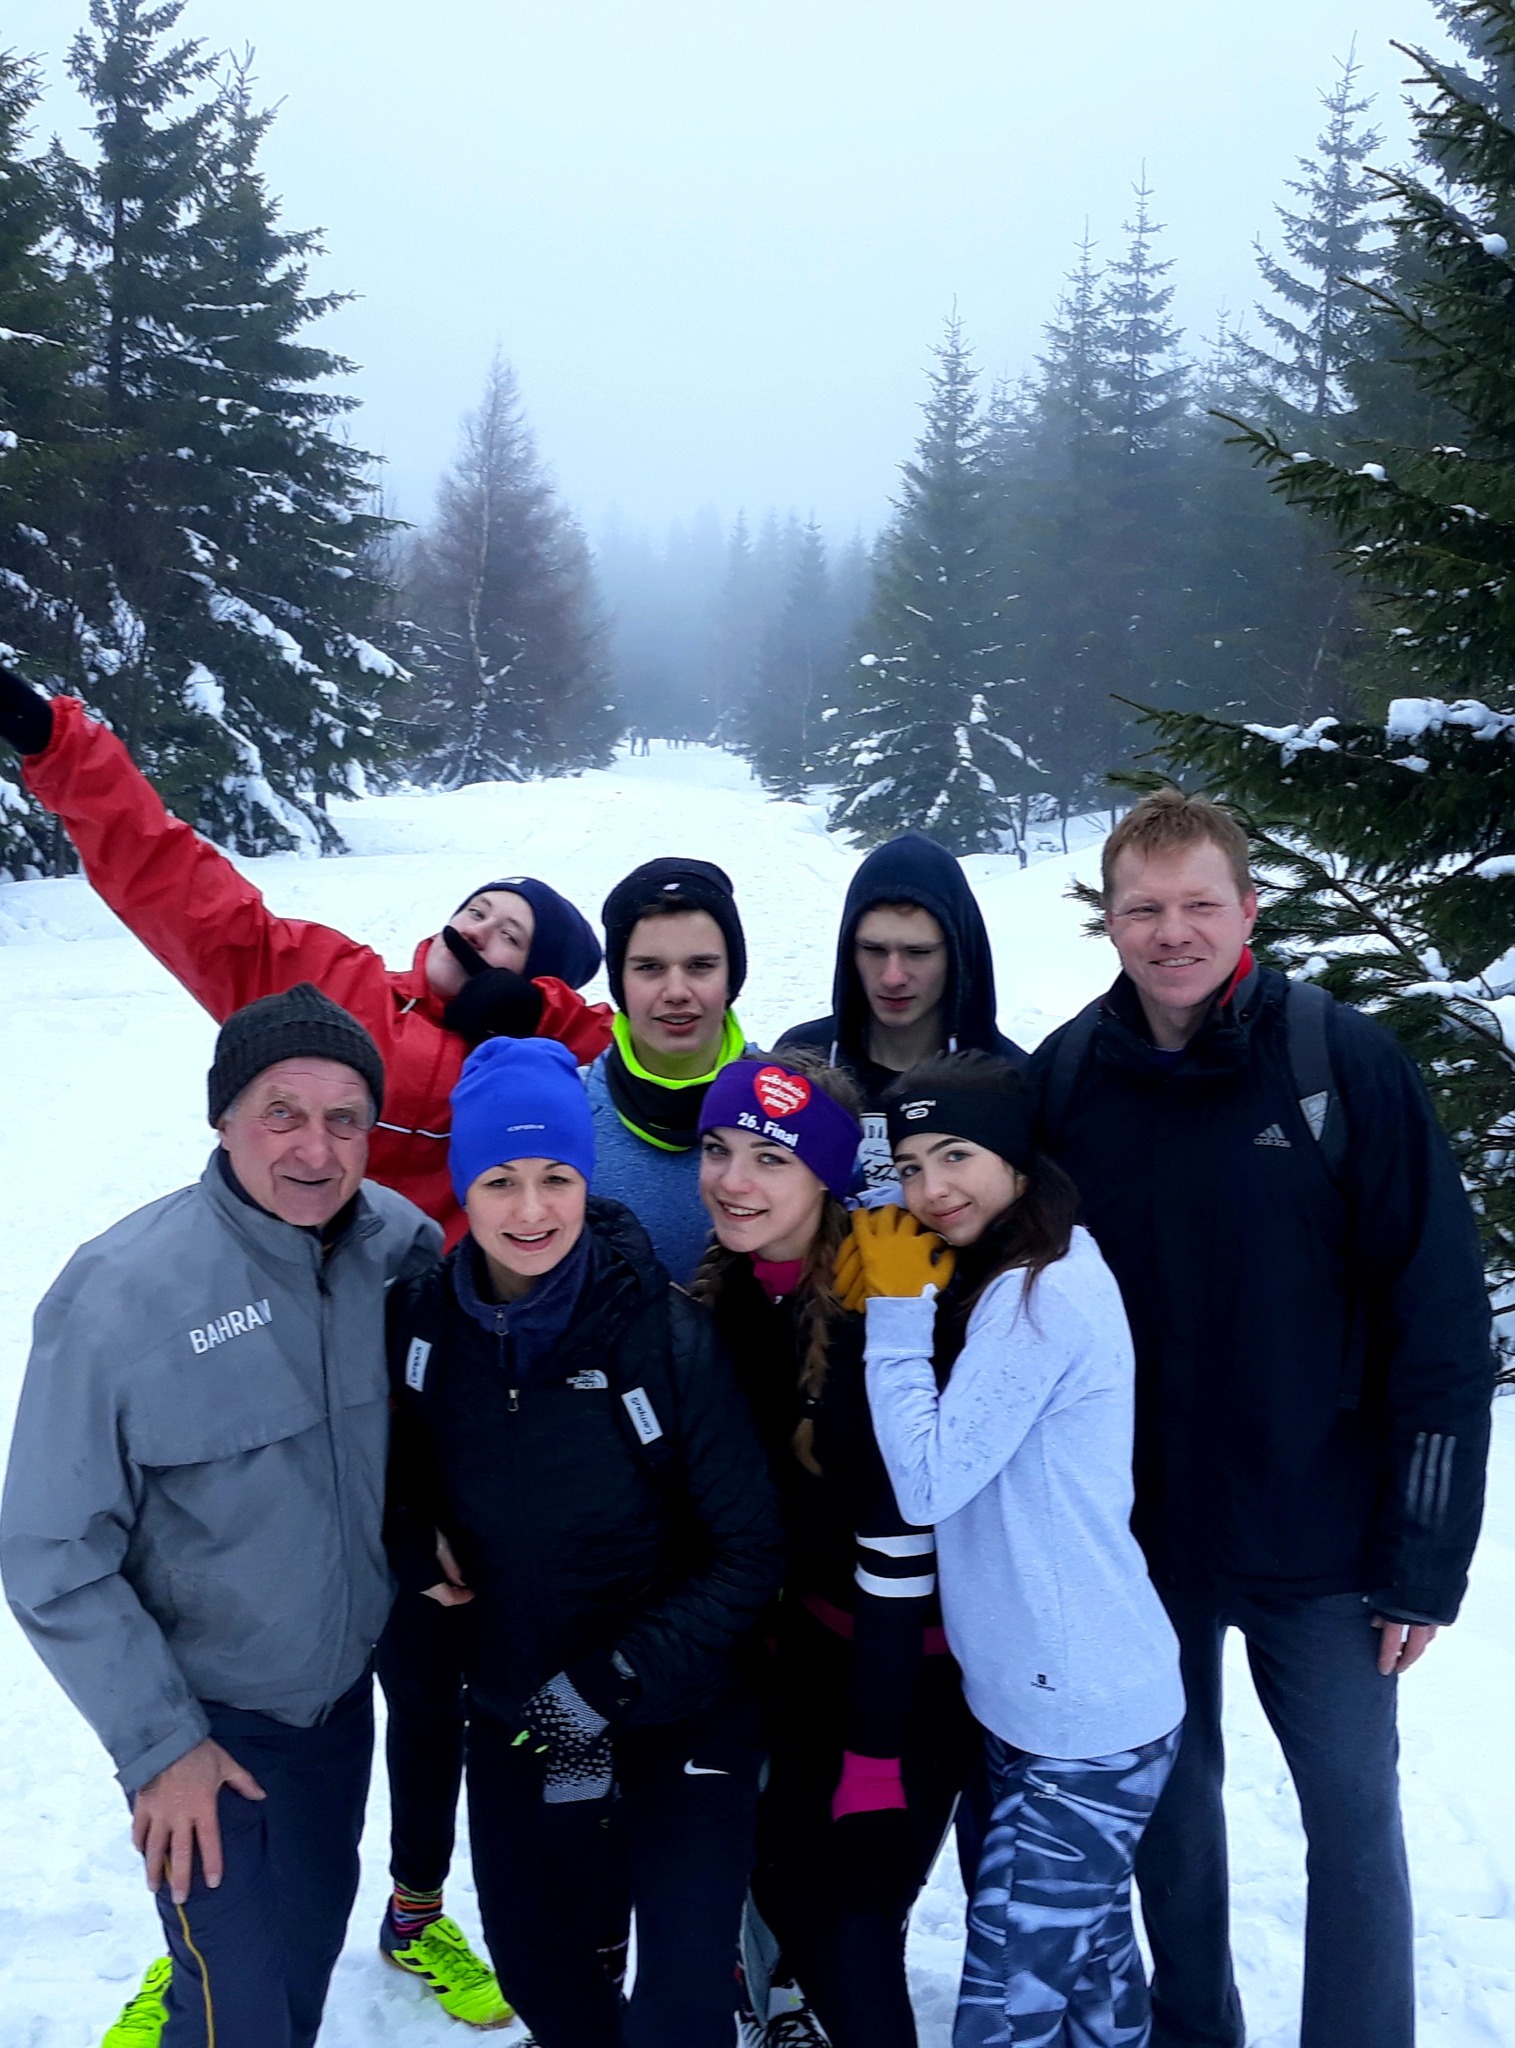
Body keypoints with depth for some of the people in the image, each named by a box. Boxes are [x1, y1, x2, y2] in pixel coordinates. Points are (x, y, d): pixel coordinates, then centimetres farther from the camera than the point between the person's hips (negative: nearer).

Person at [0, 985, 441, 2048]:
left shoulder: (404, 1246, -13)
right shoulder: (120, 1293, -25)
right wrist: (157, 1742, -15)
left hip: (346, 1687, 5)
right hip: (204, 1718, -5)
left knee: (316, 1926, 25)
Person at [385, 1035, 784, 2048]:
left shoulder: (667, 1330, -21)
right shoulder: (428, 1324, -10)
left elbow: (749, 1550, -13)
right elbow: (402, 1471, 10)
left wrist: (611, 1683, -18)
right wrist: (412, 1545, -10)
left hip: (678, 1720, -4)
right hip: (512, 1718, 4)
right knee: (538, 1966, 21)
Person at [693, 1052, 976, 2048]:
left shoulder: (870, 1313, -26)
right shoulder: (729, 1292, -4)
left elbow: (898, 1541, -24)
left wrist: (876, 1747, -20)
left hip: (919, 1651, -7)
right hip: (815, 1629, 7)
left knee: (854, 1926, -4)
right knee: (783, 1865, 19)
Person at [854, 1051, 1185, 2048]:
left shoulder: (1040, 1296, -21)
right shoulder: (1010, 1282, 9)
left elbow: (928, 1481, -21)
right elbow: (947, 1458, 10)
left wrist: (898, 1308, -15)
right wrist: (902, 1304, 1)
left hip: (1083, 1722, -10)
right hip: (1041, 1696, 10)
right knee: (1089, 1959, 23)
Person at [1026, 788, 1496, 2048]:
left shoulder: (1347, 1063, -12)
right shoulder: (1064, 1078, -5)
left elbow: (1442, 1318, -10)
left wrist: (1428, 1555, -10)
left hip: (1318, 1534, -2)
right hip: (1138, 1536, 2)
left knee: (1353, 1811, 9)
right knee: (1169, 1801, 17)